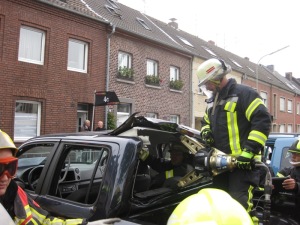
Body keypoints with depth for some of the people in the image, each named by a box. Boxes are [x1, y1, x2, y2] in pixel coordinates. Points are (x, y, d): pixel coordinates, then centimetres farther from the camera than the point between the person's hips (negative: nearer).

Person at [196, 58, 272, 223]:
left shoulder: (244, 93, -8)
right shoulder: (212, 101, 18)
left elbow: (263, 121, -16)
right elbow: (206, 121, 30)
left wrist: (249, 151, -21)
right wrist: (205, 131, 5)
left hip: (242, 161, -8)